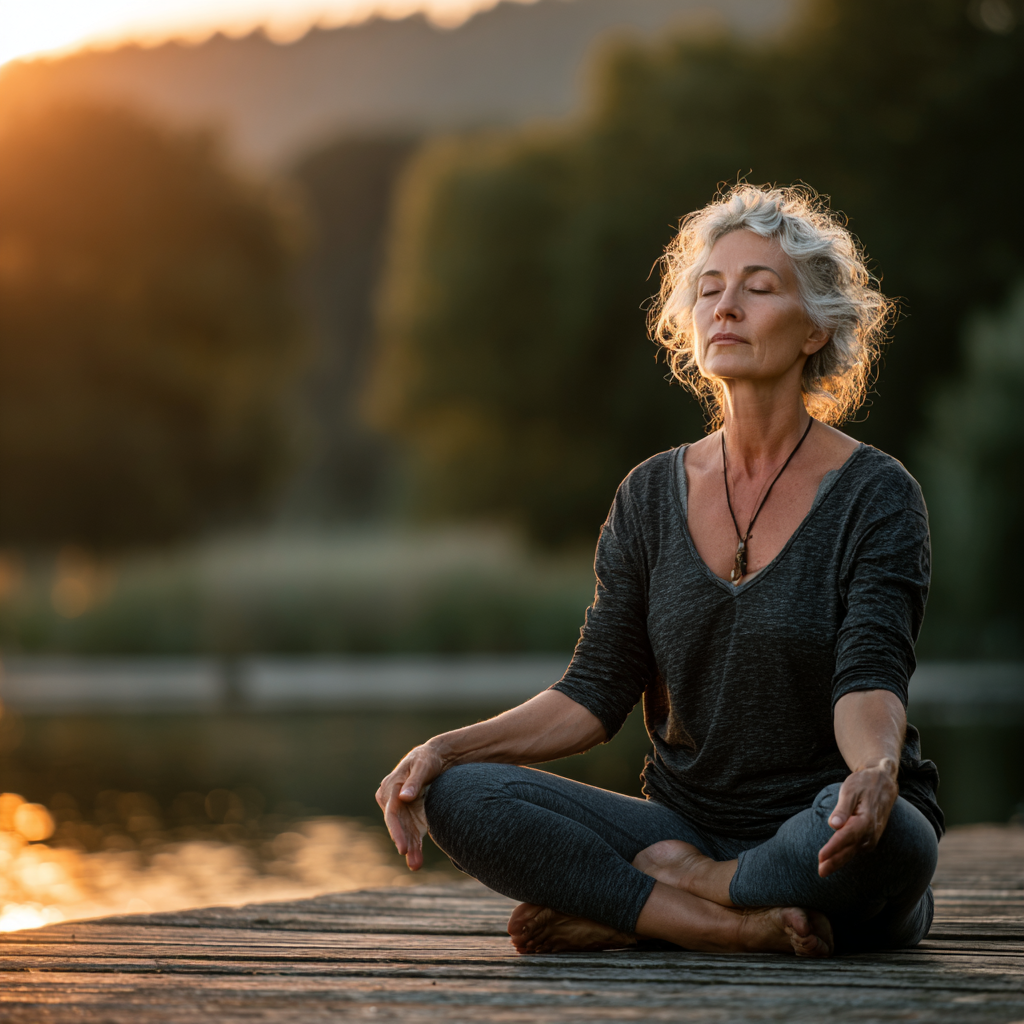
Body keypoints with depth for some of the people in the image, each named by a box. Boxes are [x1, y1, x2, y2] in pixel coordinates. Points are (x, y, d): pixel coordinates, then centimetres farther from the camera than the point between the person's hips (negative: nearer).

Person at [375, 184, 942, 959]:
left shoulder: (874, 495, -5)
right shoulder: (653, 495, 8)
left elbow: (870, 679, -18)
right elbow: (597, 692, 4)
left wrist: (876, 770, -42)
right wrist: (447, 748, -12)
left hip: (823, 850, -3)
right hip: (688, 821, 3)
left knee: (884, 834, -40)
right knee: (459, 796, -18)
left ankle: (626, 911, -18)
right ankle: (739, 923, -25)